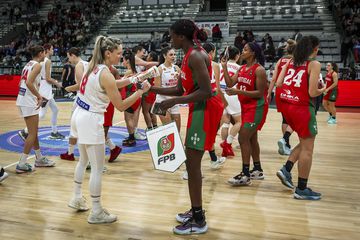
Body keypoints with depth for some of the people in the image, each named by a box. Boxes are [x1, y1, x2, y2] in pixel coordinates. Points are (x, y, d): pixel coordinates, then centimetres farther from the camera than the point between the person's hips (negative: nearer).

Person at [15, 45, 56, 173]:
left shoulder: (29, 64, 15)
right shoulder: (37, 65, -11)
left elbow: (22, 83, 17)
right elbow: (29, 82, -24)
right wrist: (40, 96, -19)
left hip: (22, 100, 9)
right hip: (29, 101, -9)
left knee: (34, 132, 17)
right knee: (32, 133, -3)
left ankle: (39, 159, 28)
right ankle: (22, 164, 0)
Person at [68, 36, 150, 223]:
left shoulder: (94, 66, 6)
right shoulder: (106, 75, -19)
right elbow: (120, 106, -15)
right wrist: (140, 91, -11)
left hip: (79, 116, 9)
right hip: (91, 120, -9)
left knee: (83, 160, 25)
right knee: (98, 168, 0)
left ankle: (77, 198, 39)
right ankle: (96, 213, 9)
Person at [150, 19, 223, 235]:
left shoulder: (196, 56, -17)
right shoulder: (190, 56, 14)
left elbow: (206, 91, -25)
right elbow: (180, 89, 17)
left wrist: (174, 102, -23)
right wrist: (153, 89, 11)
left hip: (206, 109, -10)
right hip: (200, 108, 10)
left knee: (193, 162, -6)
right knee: (192, 161, 15)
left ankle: (198, 221, 3)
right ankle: (196, 211, 28)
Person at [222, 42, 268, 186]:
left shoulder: (259, 69, -15)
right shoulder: (242, 68, 9)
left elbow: (260, 93, -20)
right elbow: (230, 84, 5)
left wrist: (238, 92, -26)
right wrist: (224, 67, -2)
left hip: (256, 108, -9)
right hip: (246, 106, 9)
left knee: (243, 138, -12)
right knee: (251, 139, 16)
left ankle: (245, 176, -5)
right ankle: (258, 170, 29)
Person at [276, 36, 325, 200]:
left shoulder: (291, 62, 10)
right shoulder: (314, 64, -7)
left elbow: (278, 83, 5)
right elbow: (312, 93, -13)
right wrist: (323, 90, 7)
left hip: (286, 105, 7)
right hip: (302, 107, -7)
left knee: (304, 143, 23)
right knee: (307, 148, 3)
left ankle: (286, 170, 13)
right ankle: (302, 189, 9)